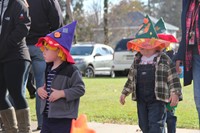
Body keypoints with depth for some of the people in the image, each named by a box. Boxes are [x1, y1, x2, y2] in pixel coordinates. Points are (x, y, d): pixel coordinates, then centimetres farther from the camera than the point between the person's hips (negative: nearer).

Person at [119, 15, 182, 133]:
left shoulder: (164, 60, -3)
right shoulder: (137, 61, 13)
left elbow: (174, 79, -4)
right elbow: (131, 79, 21)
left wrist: (175, 93, -12)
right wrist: (125, 93, 18)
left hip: (157, 99, -6)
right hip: (141, 99, 6)